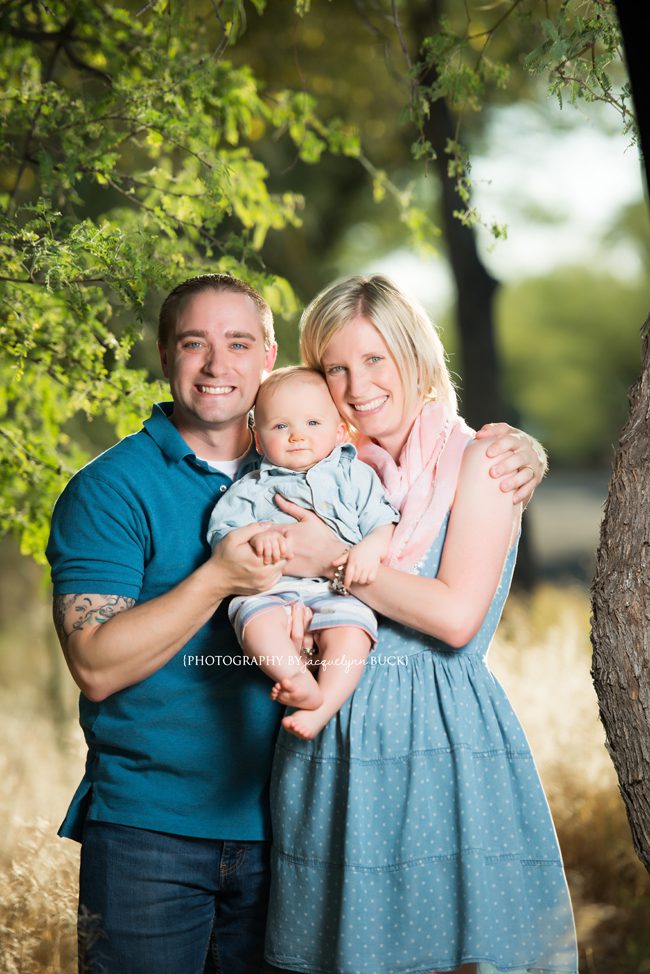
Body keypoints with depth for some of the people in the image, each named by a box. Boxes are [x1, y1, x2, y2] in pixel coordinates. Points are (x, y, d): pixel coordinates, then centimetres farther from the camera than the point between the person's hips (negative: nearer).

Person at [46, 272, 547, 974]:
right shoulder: (110, 488, -4)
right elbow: (96, 666, -14)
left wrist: (513, 449, -3)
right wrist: (218, 579, -24)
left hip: (274, 827, 4)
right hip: (147, 830, -3)